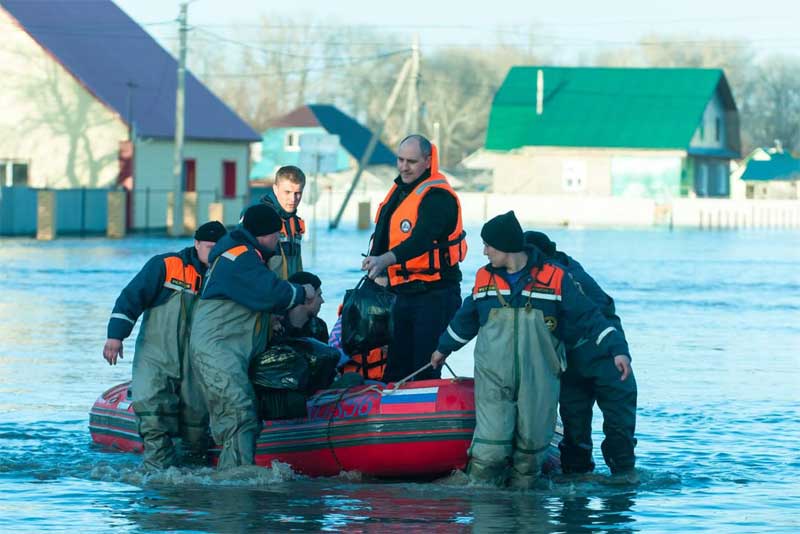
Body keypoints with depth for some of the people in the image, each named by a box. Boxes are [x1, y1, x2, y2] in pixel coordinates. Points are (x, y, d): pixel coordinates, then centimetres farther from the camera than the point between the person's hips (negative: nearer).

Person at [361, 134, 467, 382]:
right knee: (396, 366, 10)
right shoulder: (399, 190, 14)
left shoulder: (438, 196, -15)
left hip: (435, 295, -9)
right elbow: (383, 236, 25)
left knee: (424, 369, -10)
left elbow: (422, 239, -31)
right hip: (404, 294, 9)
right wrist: (379, 271, 14)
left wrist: (385, 260, -43)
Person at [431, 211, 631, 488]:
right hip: (493, 382, 1)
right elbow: (465, 320, 28)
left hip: (538, 382, -1)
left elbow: (589, 317, -2)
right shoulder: (484, 278, 10)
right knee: (490, 448, -11)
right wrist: (444, 348, 40)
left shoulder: (555, 279, -2)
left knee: (531, 446, 4)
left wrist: (616, 348, -14)